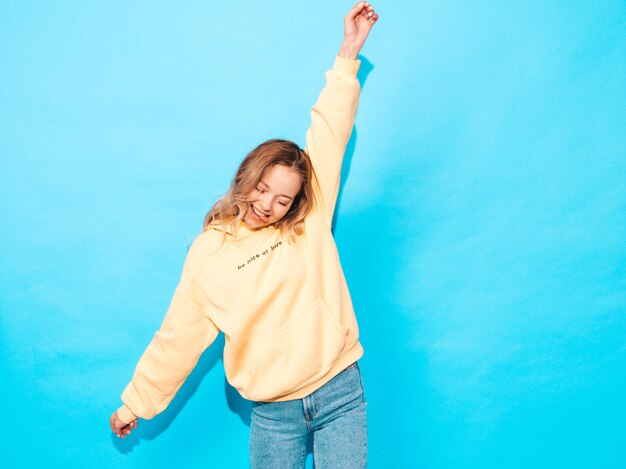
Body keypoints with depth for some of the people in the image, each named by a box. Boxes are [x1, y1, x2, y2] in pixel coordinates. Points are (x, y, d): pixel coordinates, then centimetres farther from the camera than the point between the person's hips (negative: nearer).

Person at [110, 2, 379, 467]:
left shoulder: (310, 222, -2)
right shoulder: (208, 255, -1)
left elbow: (330, 132, -6)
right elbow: (177, 337, 6)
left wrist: (349, 54, -9)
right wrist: (136, 403, 11)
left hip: (340, 394, 0)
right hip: (273, 412, 0)